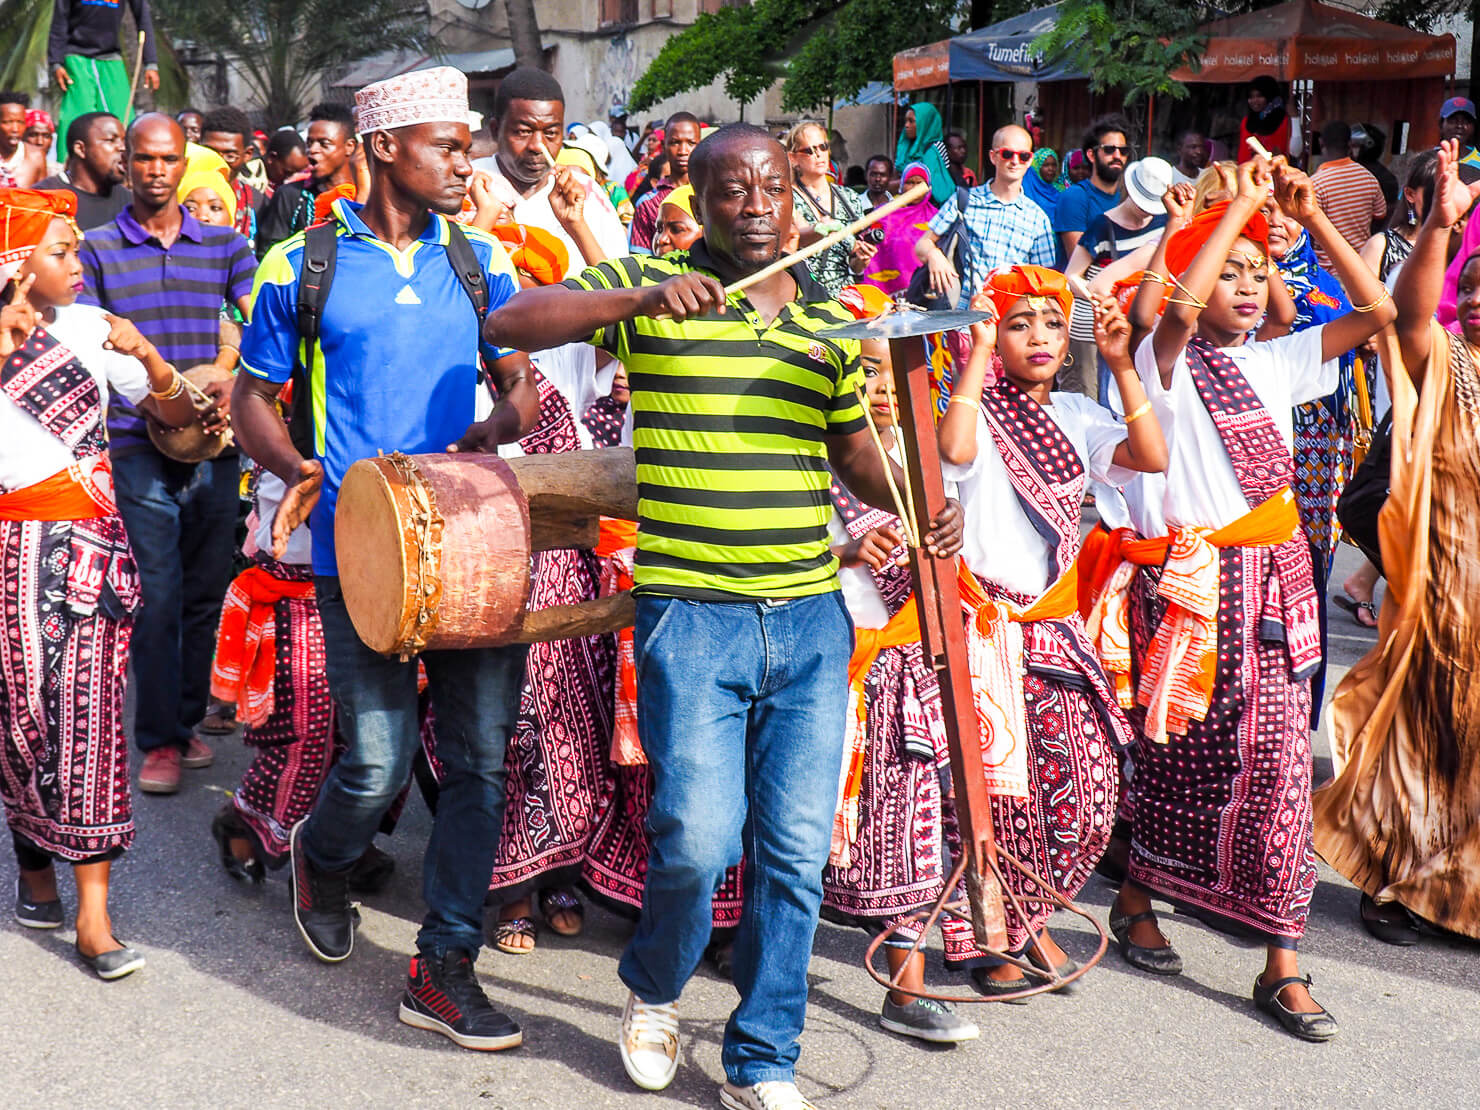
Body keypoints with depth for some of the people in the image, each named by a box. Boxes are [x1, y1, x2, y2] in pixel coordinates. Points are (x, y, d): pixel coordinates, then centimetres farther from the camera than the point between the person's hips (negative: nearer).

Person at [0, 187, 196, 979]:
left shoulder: (91, 329, 5)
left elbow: (178, 414, 7)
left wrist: (147, 356, -9)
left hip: (89, 545, 1)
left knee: (88, 711, -5)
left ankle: (93, 914, -4)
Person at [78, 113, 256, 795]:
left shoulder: (223, 245, 11)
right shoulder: (98, 248, 4)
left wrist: (236, 386, -14)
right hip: (140, 445, -3)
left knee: (207, 591, 9)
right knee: (160, 593, -5)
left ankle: (188, 717, 23)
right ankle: (160, 739, 5)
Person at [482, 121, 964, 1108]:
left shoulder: (832, 321, 14)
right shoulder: (647, 289, 1)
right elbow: (511, 324, -11)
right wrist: (643, 299, -25)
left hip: (812, 617, 4)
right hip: (691, 612, -4)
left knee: (795, 851, 4)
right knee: (700, 836, -12)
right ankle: (653, 990, 22)